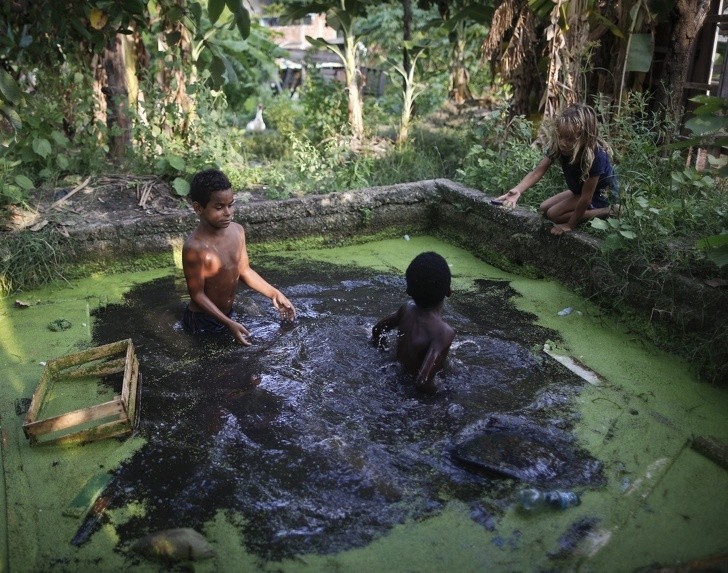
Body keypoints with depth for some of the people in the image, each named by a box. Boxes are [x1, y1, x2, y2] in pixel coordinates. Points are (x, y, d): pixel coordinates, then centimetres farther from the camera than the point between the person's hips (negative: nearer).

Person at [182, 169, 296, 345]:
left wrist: (274, 294, -2)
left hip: (228, 313, 7)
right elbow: (197, 294, -22)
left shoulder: (237, 230, -9)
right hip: (203, 322, -6)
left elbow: (244, 270, 5)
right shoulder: (195, 248, -30)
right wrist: (229, 324, -26)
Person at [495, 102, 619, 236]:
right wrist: (517, 190, -46)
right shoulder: (557, 146, -22)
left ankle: (607, 212, -7)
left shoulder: (596, 156, -38)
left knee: (554, 214, -16)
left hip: (602, 194, -7)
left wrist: (570, 225, -25)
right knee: (544, 209, 6)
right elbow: (538, 171, -28)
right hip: (579, 190, 7)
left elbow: (586, 197, -32)